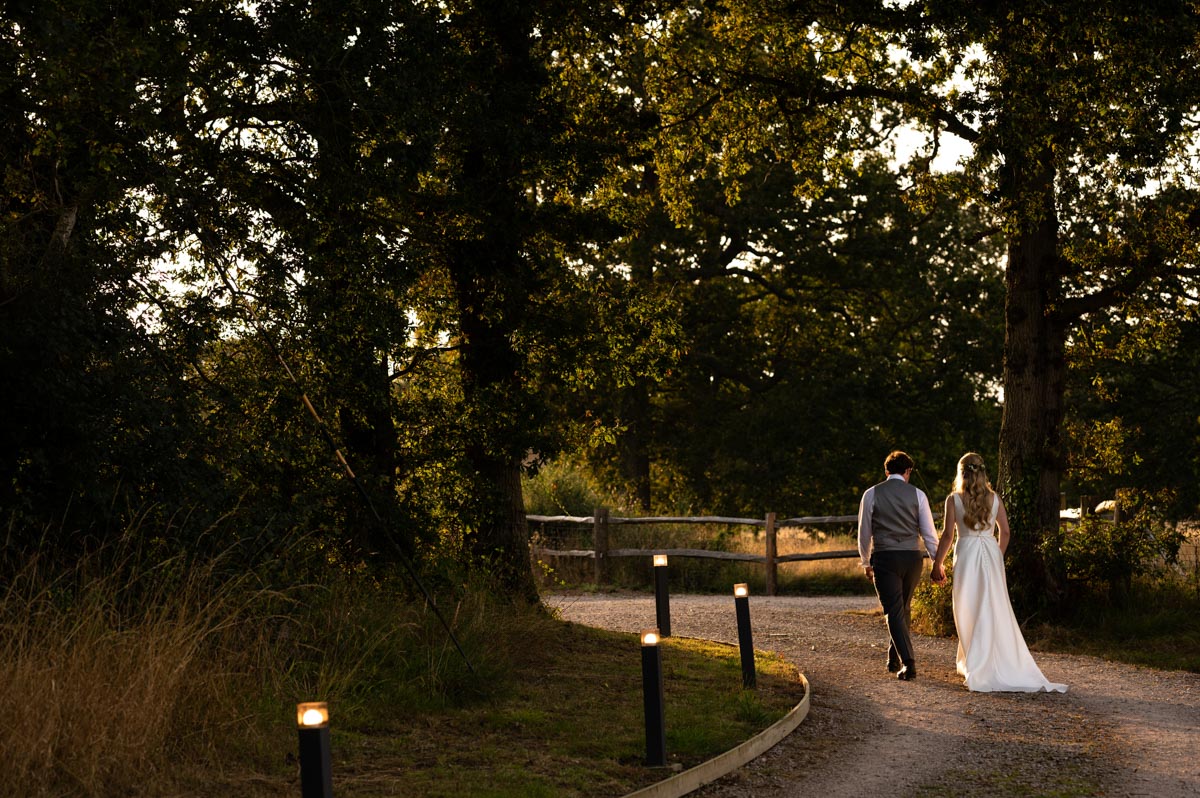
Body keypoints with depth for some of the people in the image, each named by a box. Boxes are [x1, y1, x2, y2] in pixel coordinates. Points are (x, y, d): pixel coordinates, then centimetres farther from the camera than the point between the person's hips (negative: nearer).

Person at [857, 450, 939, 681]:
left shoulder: (872, 494, 2)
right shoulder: (917, 494, 3)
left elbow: (864, 532, 8)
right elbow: (928, 532, 2)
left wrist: (865, 562, 21)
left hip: (884, 558, -2)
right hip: (912, 558, 2)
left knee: (894, 612, -2)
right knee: (904, 609, 19)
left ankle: (908, 662, -16)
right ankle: (894, 659, 29)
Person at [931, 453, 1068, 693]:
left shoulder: (954, 500, -4)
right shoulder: (994, 498, 4)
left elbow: (947, 535, -7)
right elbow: (1005, 532, 7)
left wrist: (937, 564, 1)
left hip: (966, 555, -2)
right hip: (991, 555, 2)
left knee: (969, 611, 5)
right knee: (995, 612, 8)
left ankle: (975, 669, 4)